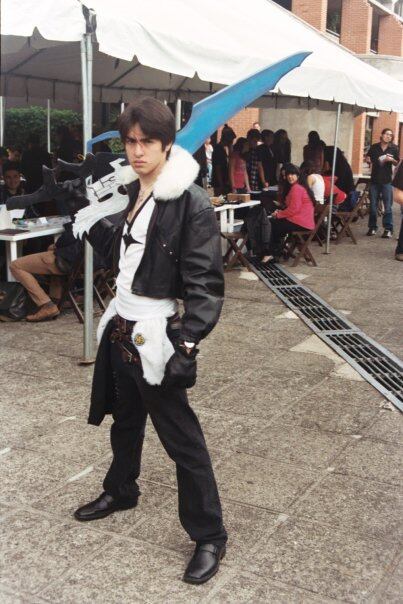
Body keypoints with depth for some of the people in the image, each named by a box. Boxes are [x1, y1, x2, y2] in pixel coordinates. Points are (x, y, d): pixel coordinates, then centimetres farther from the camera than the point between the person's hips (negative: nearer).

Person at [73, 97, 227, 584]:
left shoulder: (190, 202, -18)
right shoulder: (130, 190, 6)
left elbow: (204, 282, -19)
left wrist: (186, 345, -25)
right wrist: (90, 220, 6)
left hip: (156, 334, -8)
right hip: (121, 325, 8)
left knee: (181, 437, 3)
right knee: (124, 419, 26)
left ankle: (209, 535, 19)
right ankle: (121, 491, 51)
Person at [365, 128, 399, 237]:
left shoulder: (394, 148, 2)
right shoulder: (374, 147, 5)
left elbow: (397, 163, 7)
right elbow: (368, 159, 17)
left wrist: (392, 160, -14)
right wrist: (368, 160, -6)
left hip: (387, 180, -2)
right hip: (374, 179, 2)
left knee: (387, 207, -4)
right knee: (373, 206, 7)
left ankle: (388, 229, 0)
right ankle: (372, 227, 16)